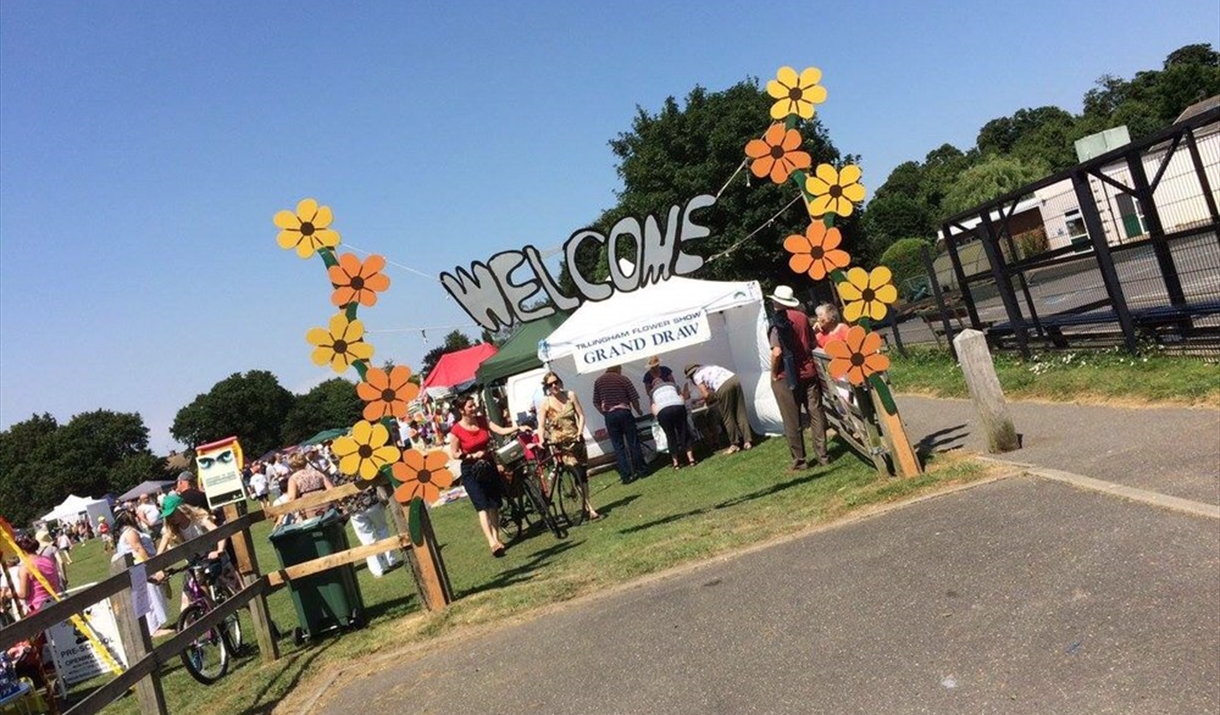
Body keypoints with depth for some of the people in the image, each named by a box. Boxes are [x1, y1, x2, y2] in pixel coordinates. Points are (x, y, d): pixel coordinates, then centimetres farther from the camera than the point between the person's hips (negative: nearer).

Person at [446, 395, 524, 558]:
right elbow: (454, 454, -9)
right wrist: (473, 456, -19)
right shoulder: (456, 430, -14)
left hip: (489, 465, 5)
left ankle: (496, 538, 16)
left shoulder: (482, 420, -1)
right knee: (482, 506, -13)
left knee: (494, 504, 7)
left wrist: (518, 428, -22)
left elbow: (501, 430, -9)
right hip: (470, 470, -5)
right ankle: (492, 543, -21)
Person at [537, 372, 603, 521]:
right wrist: (542, 440, -28)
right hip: (560, 443, -3)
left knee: (582, 473, 7)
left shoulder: (570, 395, 0)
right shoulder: (546, 404, -7)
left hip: (576, 439, 3)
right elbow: (541, 425, -12)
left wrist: (580, 431, -14)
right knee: (579, 473, -13)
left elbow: (581, 415, 1)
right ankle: (589, 508, -10)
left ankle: (585, 506, 20)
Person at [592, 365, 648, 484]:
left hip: (609, 416, 2)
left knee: (618, 447, 5)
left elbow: (596, 403, 8)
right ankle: (640, 470, 14)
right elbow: (634, 398, -3)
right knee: (633, 442, 8)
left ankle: (625, 475, 3)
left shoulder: (598, 381, 7)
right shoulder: (623, 379, -2)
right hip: (624, 413, -2)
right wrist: (638, 411, 14)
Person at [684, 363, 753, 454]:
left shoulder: (696, 376, 12)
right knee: (741, 413, 9)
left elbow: (706, 394, 4)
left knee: (727, 417, 6)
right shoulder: (708, 367, 34)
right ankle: (747, 441, 8)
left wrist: (707, 400, 24)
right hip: (734, 379, 7)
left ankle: (735, 444, 12)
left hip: (723, 386, -7)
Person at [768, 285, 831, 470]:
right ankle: (822, 455, 13)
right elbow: (813, 343, 11)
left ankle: (799, 460, 10)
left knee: (792, 422, 4)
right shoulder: (802, 317, 2)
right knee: (816, 414, 10)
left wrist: (774, 373, -8)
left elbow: (777, 352, -21)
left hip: (786, 377, -4)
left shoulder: (776, 321, -13)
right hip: (809, 372, 5)